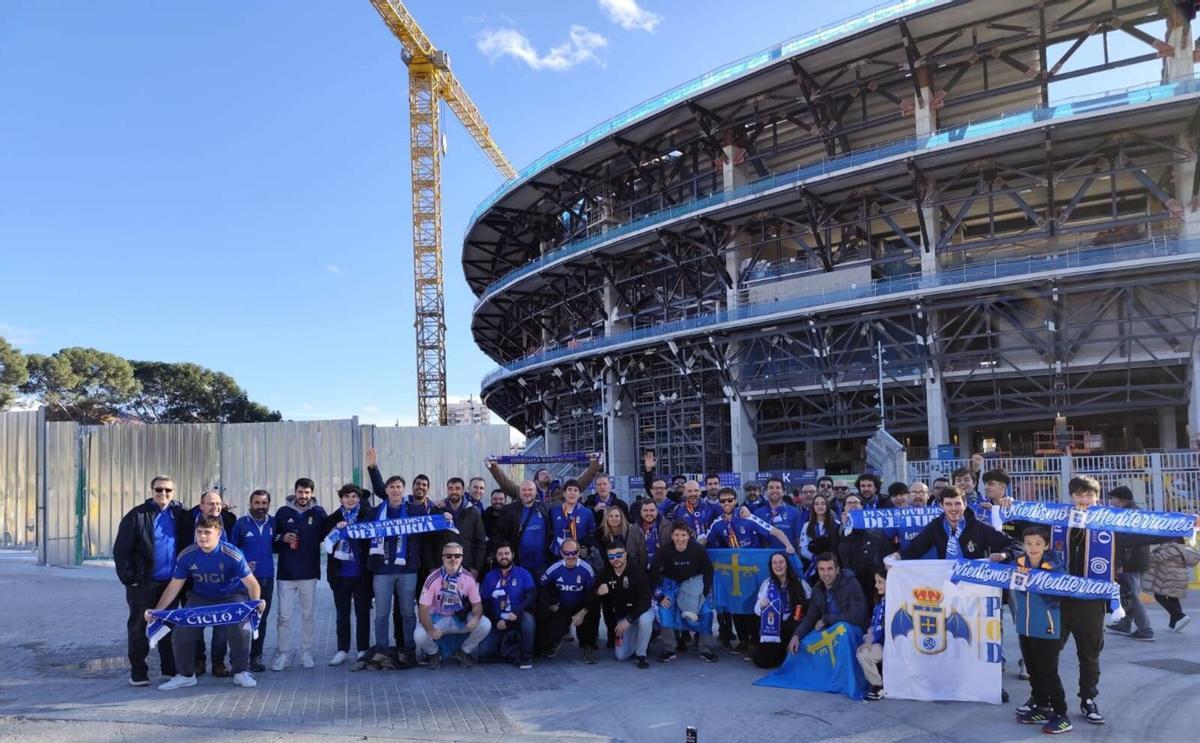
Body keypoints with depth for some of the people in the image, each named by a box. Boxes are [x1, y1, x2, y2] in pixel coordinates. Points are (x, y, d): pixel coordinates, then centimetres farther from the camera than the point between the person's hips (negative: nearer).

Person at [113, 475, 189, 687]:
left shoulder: (179, 514, 5)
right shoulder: (137, 516, -7)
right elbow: (121, 550, -8)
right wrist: (128, 577, -12)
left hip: (170, 582, 4)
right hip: (144, 582, -4)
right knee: (139, 626, 4)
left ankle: (170, 668, 22)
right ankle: (138, 672, 13)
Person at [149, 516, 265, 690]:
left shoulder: (232, 555, -24)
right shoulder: (187, 556, -14)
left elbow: (251, 582, -22)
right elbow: (174, 586, -5)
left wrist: (256, 602, -41)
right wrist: (157, 610, -13)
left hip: (232, 596, -3)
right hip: (200, 597, 4)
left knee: (240, 628, -26)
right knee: (181, 631, -9)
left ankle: (241, 673, -4)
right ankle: (185, 675, 15)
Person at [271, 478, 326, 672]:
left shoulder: (318, 512, 2)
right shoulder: (283, 512, 4)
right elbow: (272, 538, 8)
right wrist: (282, 538, -11)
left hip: (309, 573, 0)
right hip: (286, 573, 0)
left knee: (307, 615, 8)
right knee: (283, 616, 2)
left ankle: (306, 652, 17)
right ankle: (283, 653, 12)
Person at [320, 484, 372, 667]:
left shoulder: (366, 516, -1)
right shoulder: (333, 519, 5)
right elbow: (322, 536, -6)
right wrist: (336, 528, -19)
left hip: (361, 574, -2)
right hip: (340, 574, 2)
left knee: (362, 612, 6)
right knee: (342, 614, 11)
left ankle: (363, 650, 15)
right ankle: (342, 650, 19)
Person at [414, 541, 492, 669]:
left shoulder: (468, 578, -9)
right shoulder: (433, 579, -18)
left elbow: (477, 604, -3)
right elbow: (423, 609, -18)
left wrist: (475, 618, -28)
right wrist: (431, 630, -36)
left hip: (461, 618, 2)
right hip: (436, 618, -2)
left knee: (485, 625, -21)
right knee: (419, 636, -30)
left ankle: (463, 652, 8)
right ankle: (434, 654, 8)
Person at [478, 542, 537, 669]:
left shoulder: (523, 573, -1)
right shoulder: (490, 576, 6)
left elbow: (532, 595, -13)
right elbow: (484, 602, 5)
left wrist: (517, 612, -26)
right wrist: (497, 621, -8)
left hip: (518, 619, -2)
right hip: (498, 622, 2)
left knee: (527, 616, -37)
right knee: (483, 651, -18)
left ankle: (526, 656, -17)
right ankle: (508, 642, 12)